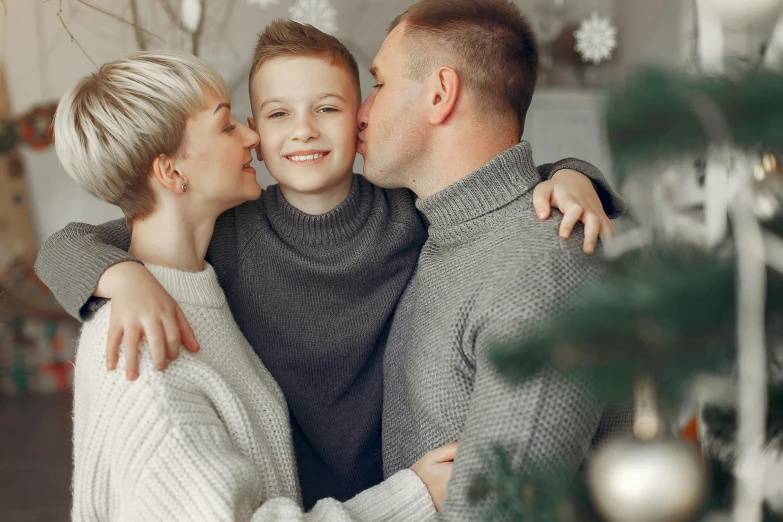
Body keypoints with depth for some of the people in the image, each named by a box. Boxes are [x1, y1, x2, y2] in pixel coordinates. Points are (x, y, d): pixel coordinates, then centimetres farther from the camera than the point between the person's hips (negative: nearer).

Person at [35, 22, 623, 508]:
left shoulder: (414, 218, -14)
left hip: (402, 493, 1)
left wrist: (571, 177, -23)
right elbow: (65, 246, -16)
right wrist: (128, 277, -37)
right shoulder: (227, 235, -16)